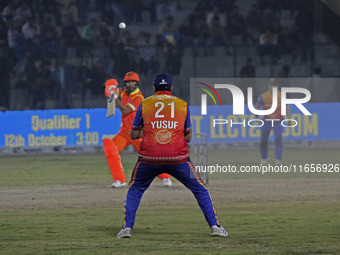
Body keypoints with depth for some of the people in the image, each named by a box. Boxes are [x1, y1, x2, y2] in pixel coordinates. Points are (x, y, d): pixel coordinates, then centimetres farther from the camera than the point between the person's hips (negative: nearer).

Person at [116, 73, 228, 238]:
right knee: (200, 189, 15)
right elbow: (188, 137, 12)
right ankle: (214, 226, 7)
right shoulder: (183, 105, 10)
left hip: (149, 158, 0)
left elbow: (133, 135, 13)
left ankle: (127, 227, 8)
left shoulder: (145, 104, 9)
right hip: (178, 158, 0)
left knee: (135, 190, 21)